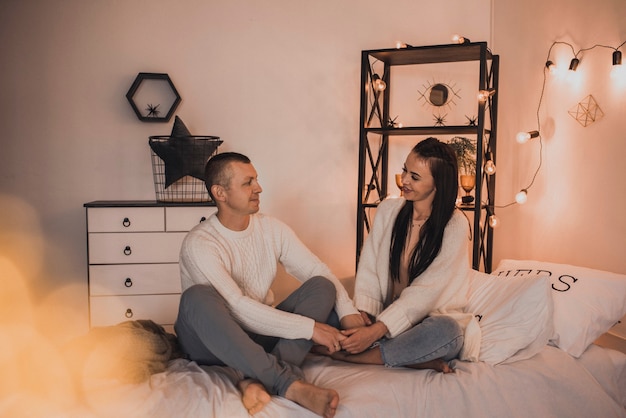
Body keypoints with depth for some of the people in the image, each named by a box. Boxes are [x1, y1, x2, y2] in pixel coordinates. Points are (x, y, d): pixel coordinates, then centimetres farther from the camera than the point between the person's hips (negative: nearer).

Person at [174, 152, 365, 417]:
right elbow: (237, 307, -27)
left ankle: (258, 379, -33)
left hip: (260, 334, 5)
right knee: (198, 296, -36)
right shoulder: (199, 244, -18)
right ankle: (290, 383, -39)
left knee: (321, 286, -14)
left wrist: (347, 311, -19)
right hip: (213, 342, -5)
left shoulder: (271, 228, 0)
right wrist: (309, 327, -28)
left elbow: (318, 270, 0)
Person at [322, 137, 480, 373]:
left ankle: (349, 357, -25)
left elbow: (425, 292, -17)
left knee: (447, 331, -39)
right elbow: (368, 267, 1)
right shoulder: (388, 210, 4)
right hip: (385, 315, 4)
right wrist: (363, 312, -18)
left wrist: (376, 331, -25)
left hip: (430, 318, -4)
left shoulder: (454, 226, -10)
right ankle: (419, 360, -22)